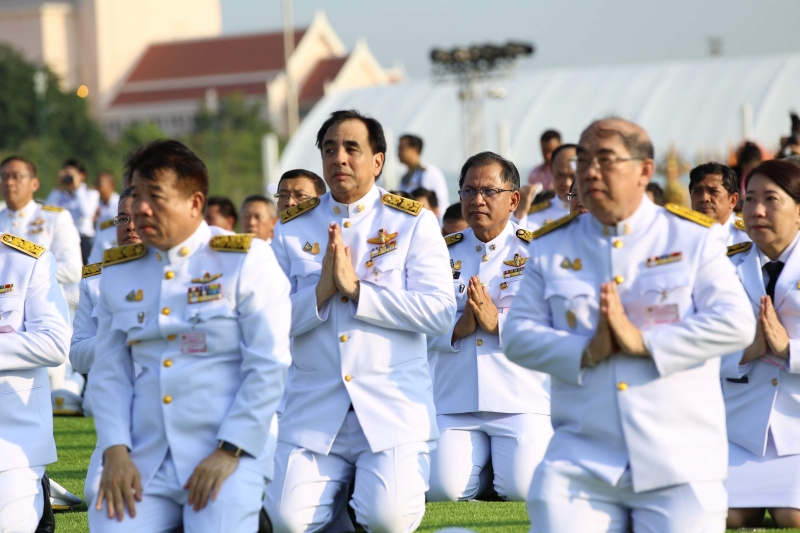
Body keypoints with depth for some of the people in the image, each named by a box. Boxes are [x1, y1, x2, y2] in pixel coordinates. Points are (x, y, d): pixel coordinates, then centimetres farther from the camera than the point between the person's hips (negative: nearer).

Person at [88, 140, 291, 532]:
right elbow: (108, 372, 9)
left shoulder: (246, 261, -1)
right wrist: (115, 451, -6)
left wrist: (228, 453, -14)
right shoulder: (118, 272, 12)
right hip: (144, 461, 4)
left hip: (228, 454, -4)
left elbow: (269, 367, -7)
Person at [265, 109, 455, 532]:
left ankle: (373, 483, 15)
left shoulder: (413, 222, 2)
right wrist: (322, 290, -15)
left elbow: (439, 312, -9)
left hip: (393, 405, -2)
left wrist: (356, 289, -14)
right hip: (314, 405, 2)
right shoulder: (291, 229, 8)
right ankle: (339, 483, 17)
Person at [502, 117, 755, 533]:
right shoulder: (550, 247, 11)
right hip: (582, 461, 1)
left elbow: (735, 324, -6)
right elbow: (517, 335, 4)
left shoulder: (694, 238, 5)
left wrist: (644, 342, -16)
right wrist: (585, 352, -14)